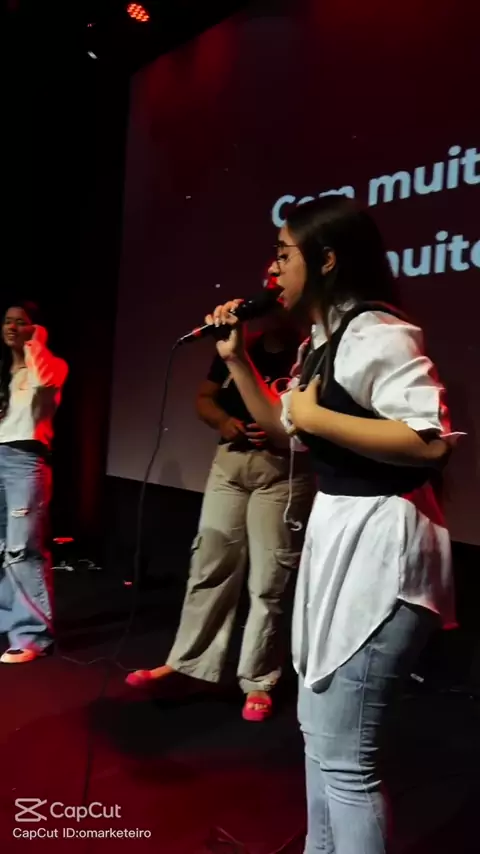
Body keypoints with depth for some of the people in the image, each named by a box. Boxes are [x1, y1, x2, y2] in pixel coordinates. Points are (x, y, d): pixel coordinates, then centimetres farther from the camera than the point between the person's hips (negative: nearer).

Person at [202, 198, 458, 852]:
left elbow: (432, 441, -27)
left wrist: (318, 417, -21)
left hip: (379, 542, -10)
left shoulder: (378, 333, -17)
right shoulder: (322, 341, 14)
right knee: (319, 730, 22)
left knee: (341, 753, -2)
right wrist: (237, 359, 11)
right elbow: (286, 430, 20)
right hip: (335, 532, 11)